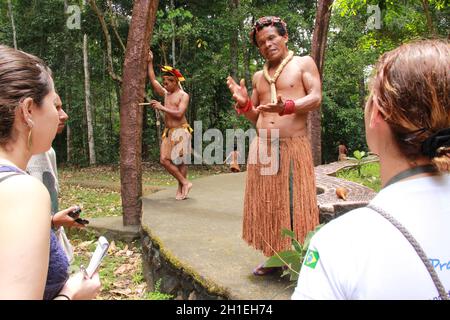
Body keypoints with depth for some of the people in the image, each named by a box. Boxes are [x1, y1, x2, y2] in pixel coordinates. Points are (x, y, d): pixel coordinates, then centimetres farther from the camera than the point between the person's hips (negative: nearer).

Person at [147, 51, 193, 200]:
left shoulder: (183, 95, -5)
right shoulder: (166, 94, 16)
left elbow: (179, 114, -18)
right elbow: (153, 81, 16)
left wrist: (162, 108, -16)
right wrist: (150, 63, 15)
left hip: (180, 131, -7)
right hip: (168, 132, 7)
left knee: (180, 160, -5)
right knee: (164, 159, 0)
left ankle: (181, 188, 6)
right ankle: (185, 182, 7)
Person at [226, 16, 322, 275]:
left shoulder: (304, 63, 5)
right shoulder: (259, 76, 19)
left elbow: (316, 98, -7)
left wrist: (286, 106, -23)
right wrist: (244, 103, 0)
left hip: (293, 146, -5)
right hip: (261, 147, 5)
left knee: (294, 205, -3)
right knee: (267, 205, 7)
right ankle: (273, 257, 21)